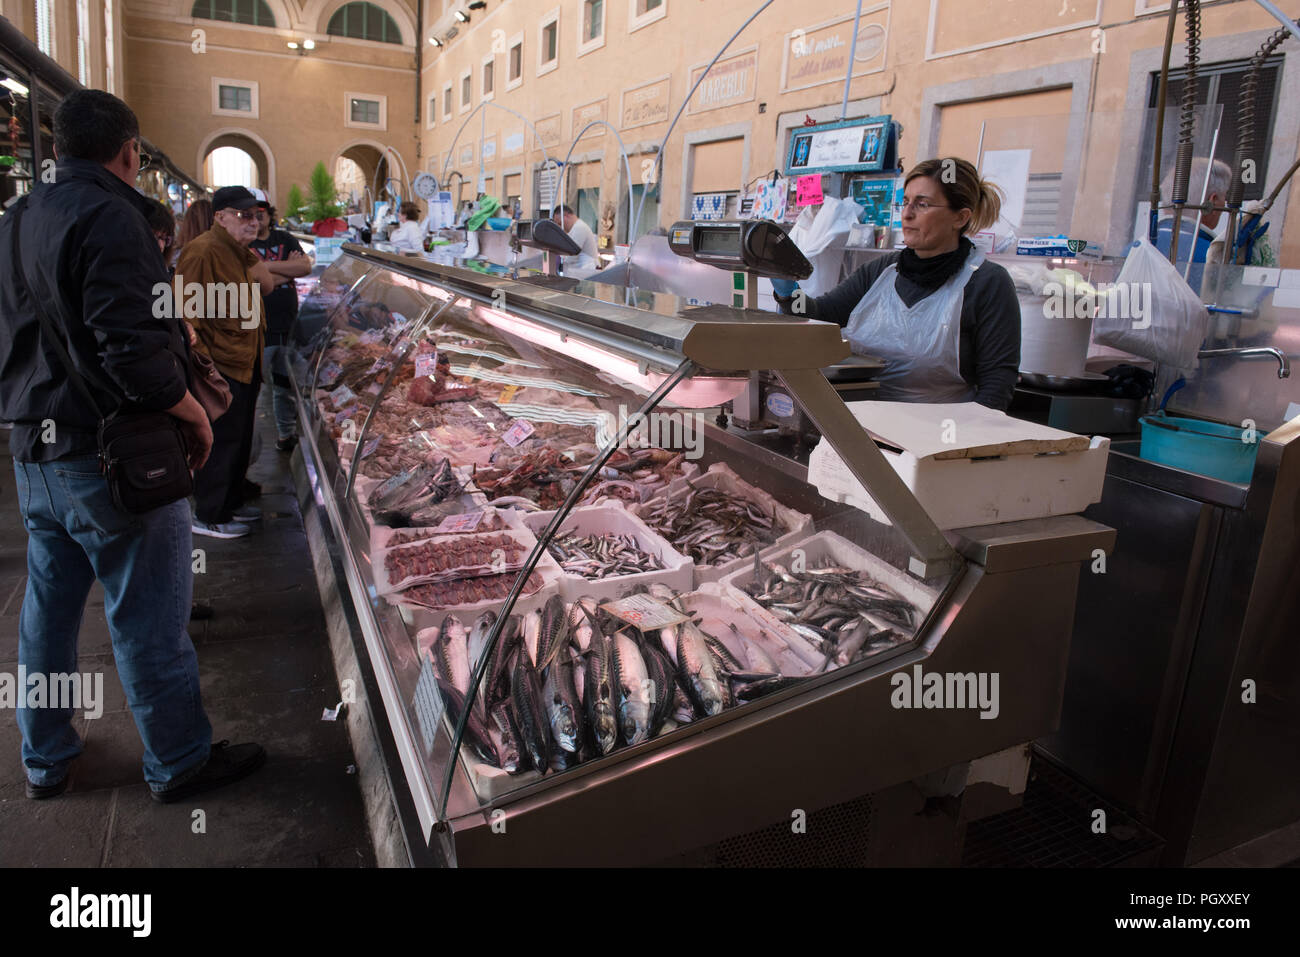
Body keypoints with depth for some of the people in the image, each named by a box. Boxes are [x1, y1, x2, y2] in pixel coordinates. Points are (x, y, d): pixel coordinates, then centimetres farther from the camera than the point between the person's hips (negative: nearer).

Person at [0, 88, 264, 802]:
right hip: (110, 458, -9)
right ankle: (179, 762, 19)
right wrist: (194, 415, -14)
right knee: (148, 620, 3)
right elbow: (132, 343, -25)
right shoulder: (108, 216, -16)